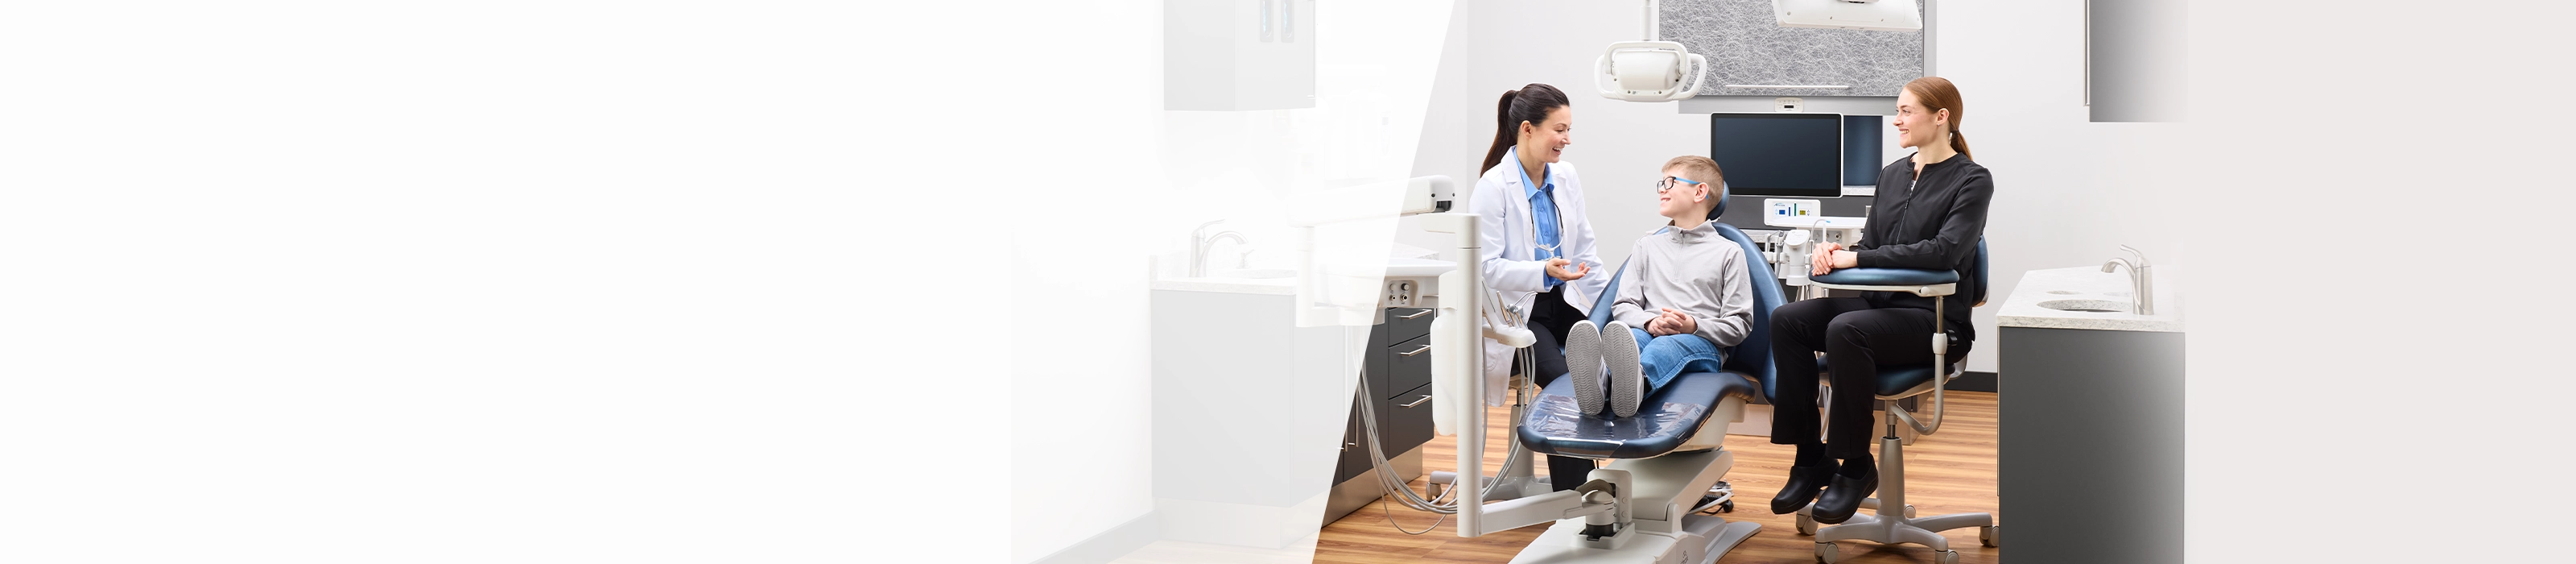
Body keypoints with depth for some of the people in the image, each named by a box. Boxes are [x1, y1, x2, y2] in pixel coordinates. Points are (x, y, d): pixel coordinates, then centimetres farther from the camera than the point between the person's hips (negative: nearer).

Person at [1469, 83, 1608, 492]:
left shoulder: (1566, 178, 9)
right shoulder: (1493, 187, -11)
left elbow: (1585, 250, 15)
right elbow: (1486, 267, -16)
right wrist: (1544, 271, -28)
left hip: (1562, 304, 6)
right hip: (1514, 310, -6)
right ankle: (1574, 495, -19)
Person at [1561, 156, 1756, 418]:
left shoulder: (1728, 252, 16)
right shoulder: (1648, 246, 28)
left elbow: (1739, 324, 8)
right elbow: (1623, 305, 18)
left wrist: (1693, 325, -12)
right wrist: (1650, 322, -6)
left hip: (1701, 343, -2)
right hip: (1648, 332, 2)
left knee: (1667, 345, -39)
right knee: (1630, 337, -35)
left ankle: (1636, 382, -73)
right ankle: (1598, 380, -69)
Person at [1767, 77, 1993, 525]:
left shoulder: (1971, 180, -4)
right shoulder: (1892, 175, 17)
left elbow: (1944, 251, -18)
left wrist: (1857, 258, -19)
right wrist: (1836, 252, -4)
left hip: (1934, 316, -7)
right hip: (1879, 302, 7)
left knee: (1845, 330, -36)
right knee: (1787, 320, -19)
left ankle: (1855, 467, -20)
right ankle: (1811, 457, -13)